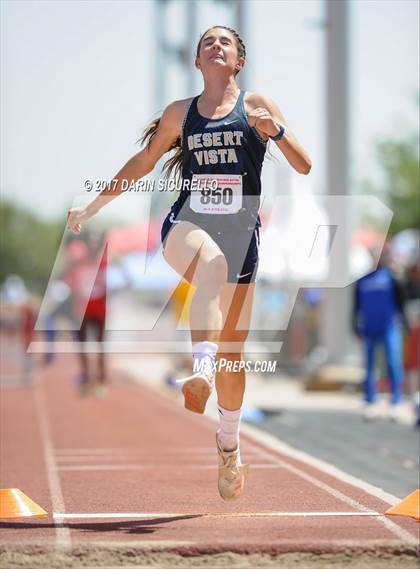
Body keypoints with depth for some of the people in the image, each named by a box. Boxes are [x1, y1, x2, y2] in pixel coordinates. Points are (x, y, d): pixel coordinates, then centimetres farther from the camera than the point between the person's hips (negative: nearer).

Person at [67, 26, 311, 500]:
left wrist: (275, 130, -18)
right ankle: (202, 372, -53)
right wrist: (92, 207, 27)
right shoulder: (179, 113, 11)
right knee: (212, 259, -39)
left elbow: (304, 167, 0)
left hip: (241, 233, 0)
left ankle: (228, 448, 26)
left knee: (232, 349, 6)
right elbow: (143, 162, 25)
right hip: (186, 225, 0)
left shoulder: (256, 105, 5)